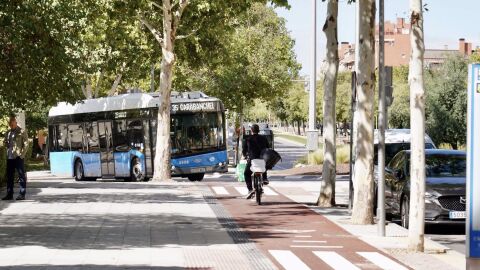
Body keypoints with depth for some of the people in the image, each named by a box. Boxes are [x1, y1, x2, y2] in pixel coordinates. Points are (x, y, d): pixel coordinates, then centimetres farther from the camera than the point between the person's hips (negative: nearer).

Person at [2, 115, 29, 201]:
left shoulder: (22, 131, -2)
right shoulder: (8, 133, 16)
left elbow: (26, 144, -6)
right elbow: (5, 143, 26)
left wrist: (22, 155, -12)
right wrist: (5, 143, 4)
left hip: (18, 157, -6)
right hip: (9, 157, 6)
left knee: (21, 176, -2)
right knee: (9, 176, 8)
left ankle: (22, 194, 0)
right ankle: (9, 194, 13)